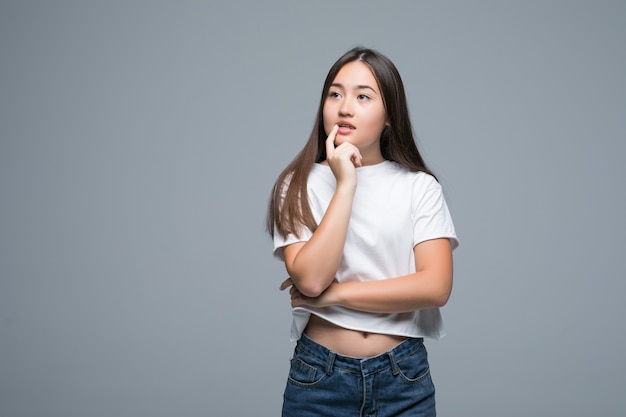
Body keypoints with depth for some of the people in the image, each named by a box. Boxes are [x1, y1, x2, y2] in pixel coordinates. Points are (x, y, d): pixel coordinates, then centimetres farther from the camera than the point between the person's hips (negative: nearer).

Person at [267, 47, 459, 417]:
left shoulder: (420, 187, -2)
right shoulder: (298, 186, -2)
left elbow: (436, 286, -13)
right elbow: (310, 279, -16)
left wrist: (333, 293, -13)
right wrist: (345, 184, -17)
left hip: (403, 377, 0)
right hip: (319, 378, 0)